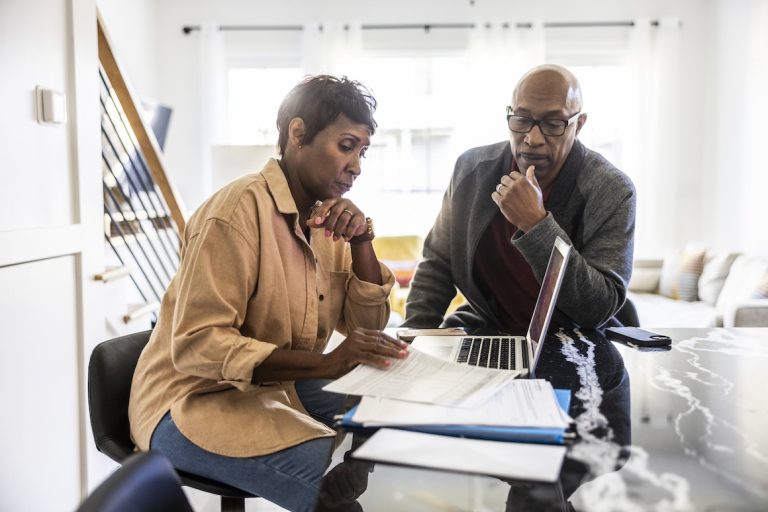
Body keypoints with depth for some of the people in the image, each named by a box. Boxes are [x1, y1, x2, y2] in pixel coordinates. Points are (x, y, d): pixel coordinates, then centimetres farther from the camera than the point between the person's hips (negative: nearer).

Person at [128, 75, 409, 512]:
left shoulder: (327, 216, 5)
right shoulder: (241, 209, -20)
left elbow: (368, 326, 3)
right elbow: (196, 346, -26)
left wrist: (361, 241, -13)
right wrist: (326, 363, -34)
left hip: (281, 389, 8)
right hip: (197, 398, -7)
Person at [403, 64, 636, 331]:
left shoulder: (612, 192, -14)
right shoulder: (472, 169, -4)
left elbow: (599, 309, -21)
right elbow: (436, 265, 4)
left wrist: (535, 223, -28)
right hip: (484, 328, 2)